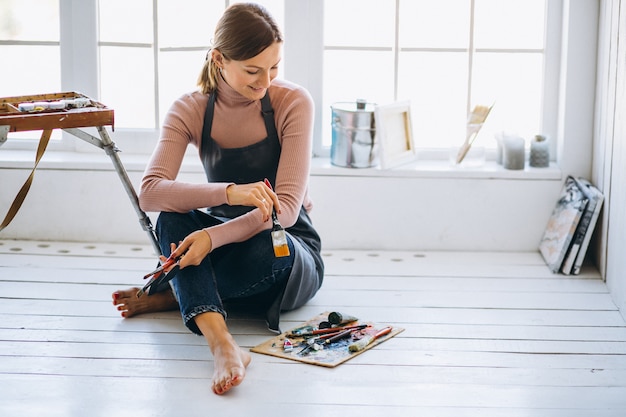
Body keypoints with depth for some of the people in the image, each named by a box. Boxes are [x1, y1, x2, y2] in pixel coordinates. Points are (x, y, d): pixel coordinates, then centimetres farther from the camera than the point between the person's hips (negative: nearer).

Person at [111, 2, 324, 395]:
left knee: (269, 248, -38)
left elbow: (286, 207, -23)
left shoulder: (293, 102, -15)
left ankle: (169, 295, -13)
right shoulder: (190, 110, -8)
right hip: (223, 239, 3)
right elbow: (150, 192, -24)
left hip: (290, 258, -2)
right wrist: (230, 192, -41)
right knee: (172, 216, -28)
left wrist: (214, 237, -39)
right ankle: (222, 344, -46)